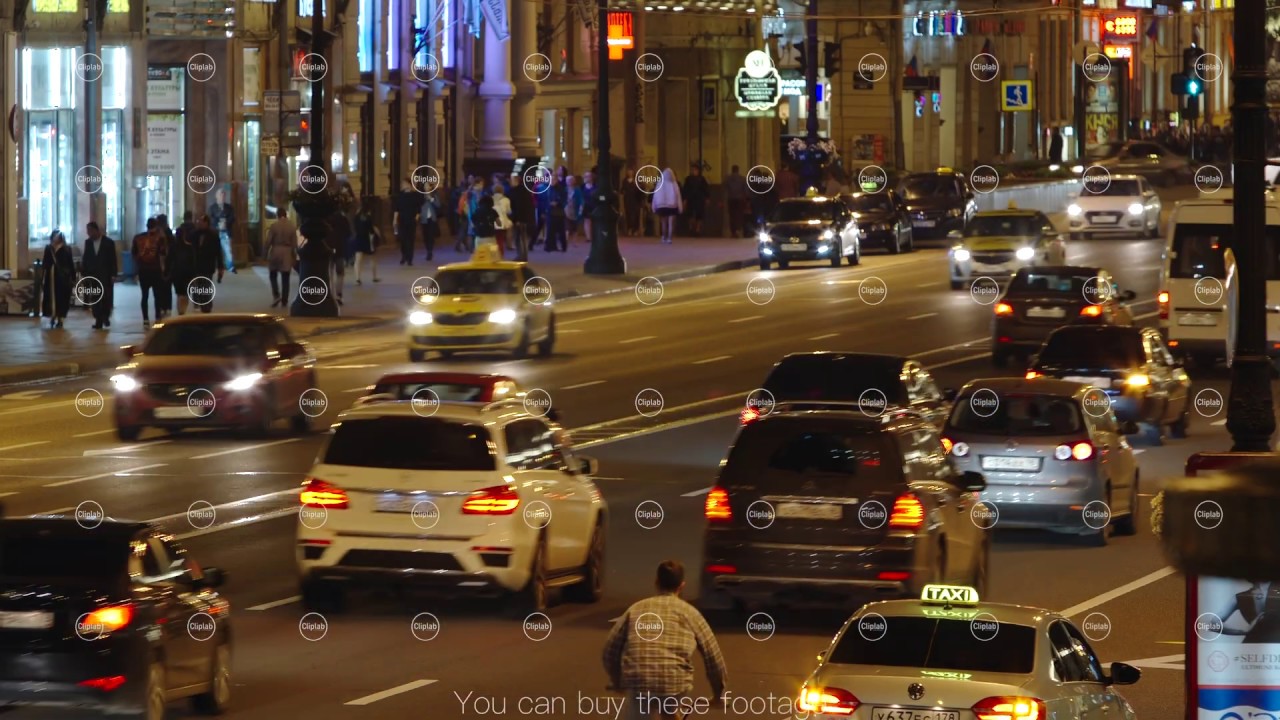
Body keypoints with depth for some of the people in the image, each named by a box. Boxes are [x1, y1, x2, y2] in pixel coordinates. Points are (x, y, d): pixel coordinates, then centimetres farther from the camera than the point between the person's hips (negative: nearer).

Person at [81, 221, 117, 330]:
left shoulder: (109, 242, -2)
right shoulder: (88, 242, 7)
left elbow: (113, 260, -2)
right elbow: (86, 259, 9)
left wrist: (113, 275, -8)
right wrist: (84, 273, 2)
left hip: (106, 275, -2)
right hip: (92, 275, 2)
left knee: (106, 297, -1)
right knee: (95, 299, -2)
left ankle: (105, 317, 20)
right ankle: (98, 321, 0)